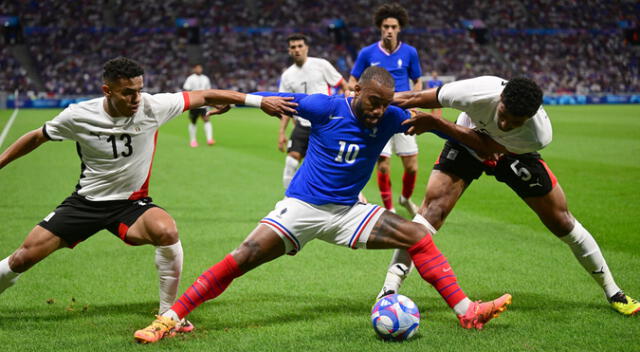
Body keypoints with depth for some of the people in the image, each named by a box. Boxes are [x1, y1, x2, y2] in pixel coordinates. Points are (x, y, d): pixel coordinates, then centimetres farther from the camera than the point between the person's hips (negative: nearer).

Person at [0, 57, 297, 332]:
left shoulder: (152, 106, -16)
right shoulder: (78, 116, -15)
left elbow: (205, 96, -11)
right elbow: (37, 137, 3)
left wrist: (259, 100, -15)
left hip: (131, 203, 0)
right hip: (85, 202, 1)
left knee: (166, 231, -33)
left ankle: (168, 314, -15)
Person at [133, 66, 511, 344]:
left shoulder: (391, 119, -5)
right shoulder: (325, 107, -13)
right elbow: (278, 99, -3)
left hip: (348, 213, 3)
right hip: (301, 206, -3)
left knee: (419, 236, -11)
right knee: (240, 260, -17)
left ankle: (466, 311, -6)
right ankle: (169, 318, -10)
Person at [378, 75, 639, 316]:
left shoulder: (539, 136, -38)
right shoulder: (481, 91, -40)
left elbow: (486, 147, -29)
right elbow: (416, 99, -27)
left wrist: (435, 124, -32)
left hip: (514, 155, 0)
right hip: (466, 147, 0)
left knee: (561, 222, 2)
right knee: (432, 210, -21)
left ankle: (613, 292, 22)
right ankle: (390, 290, -14)